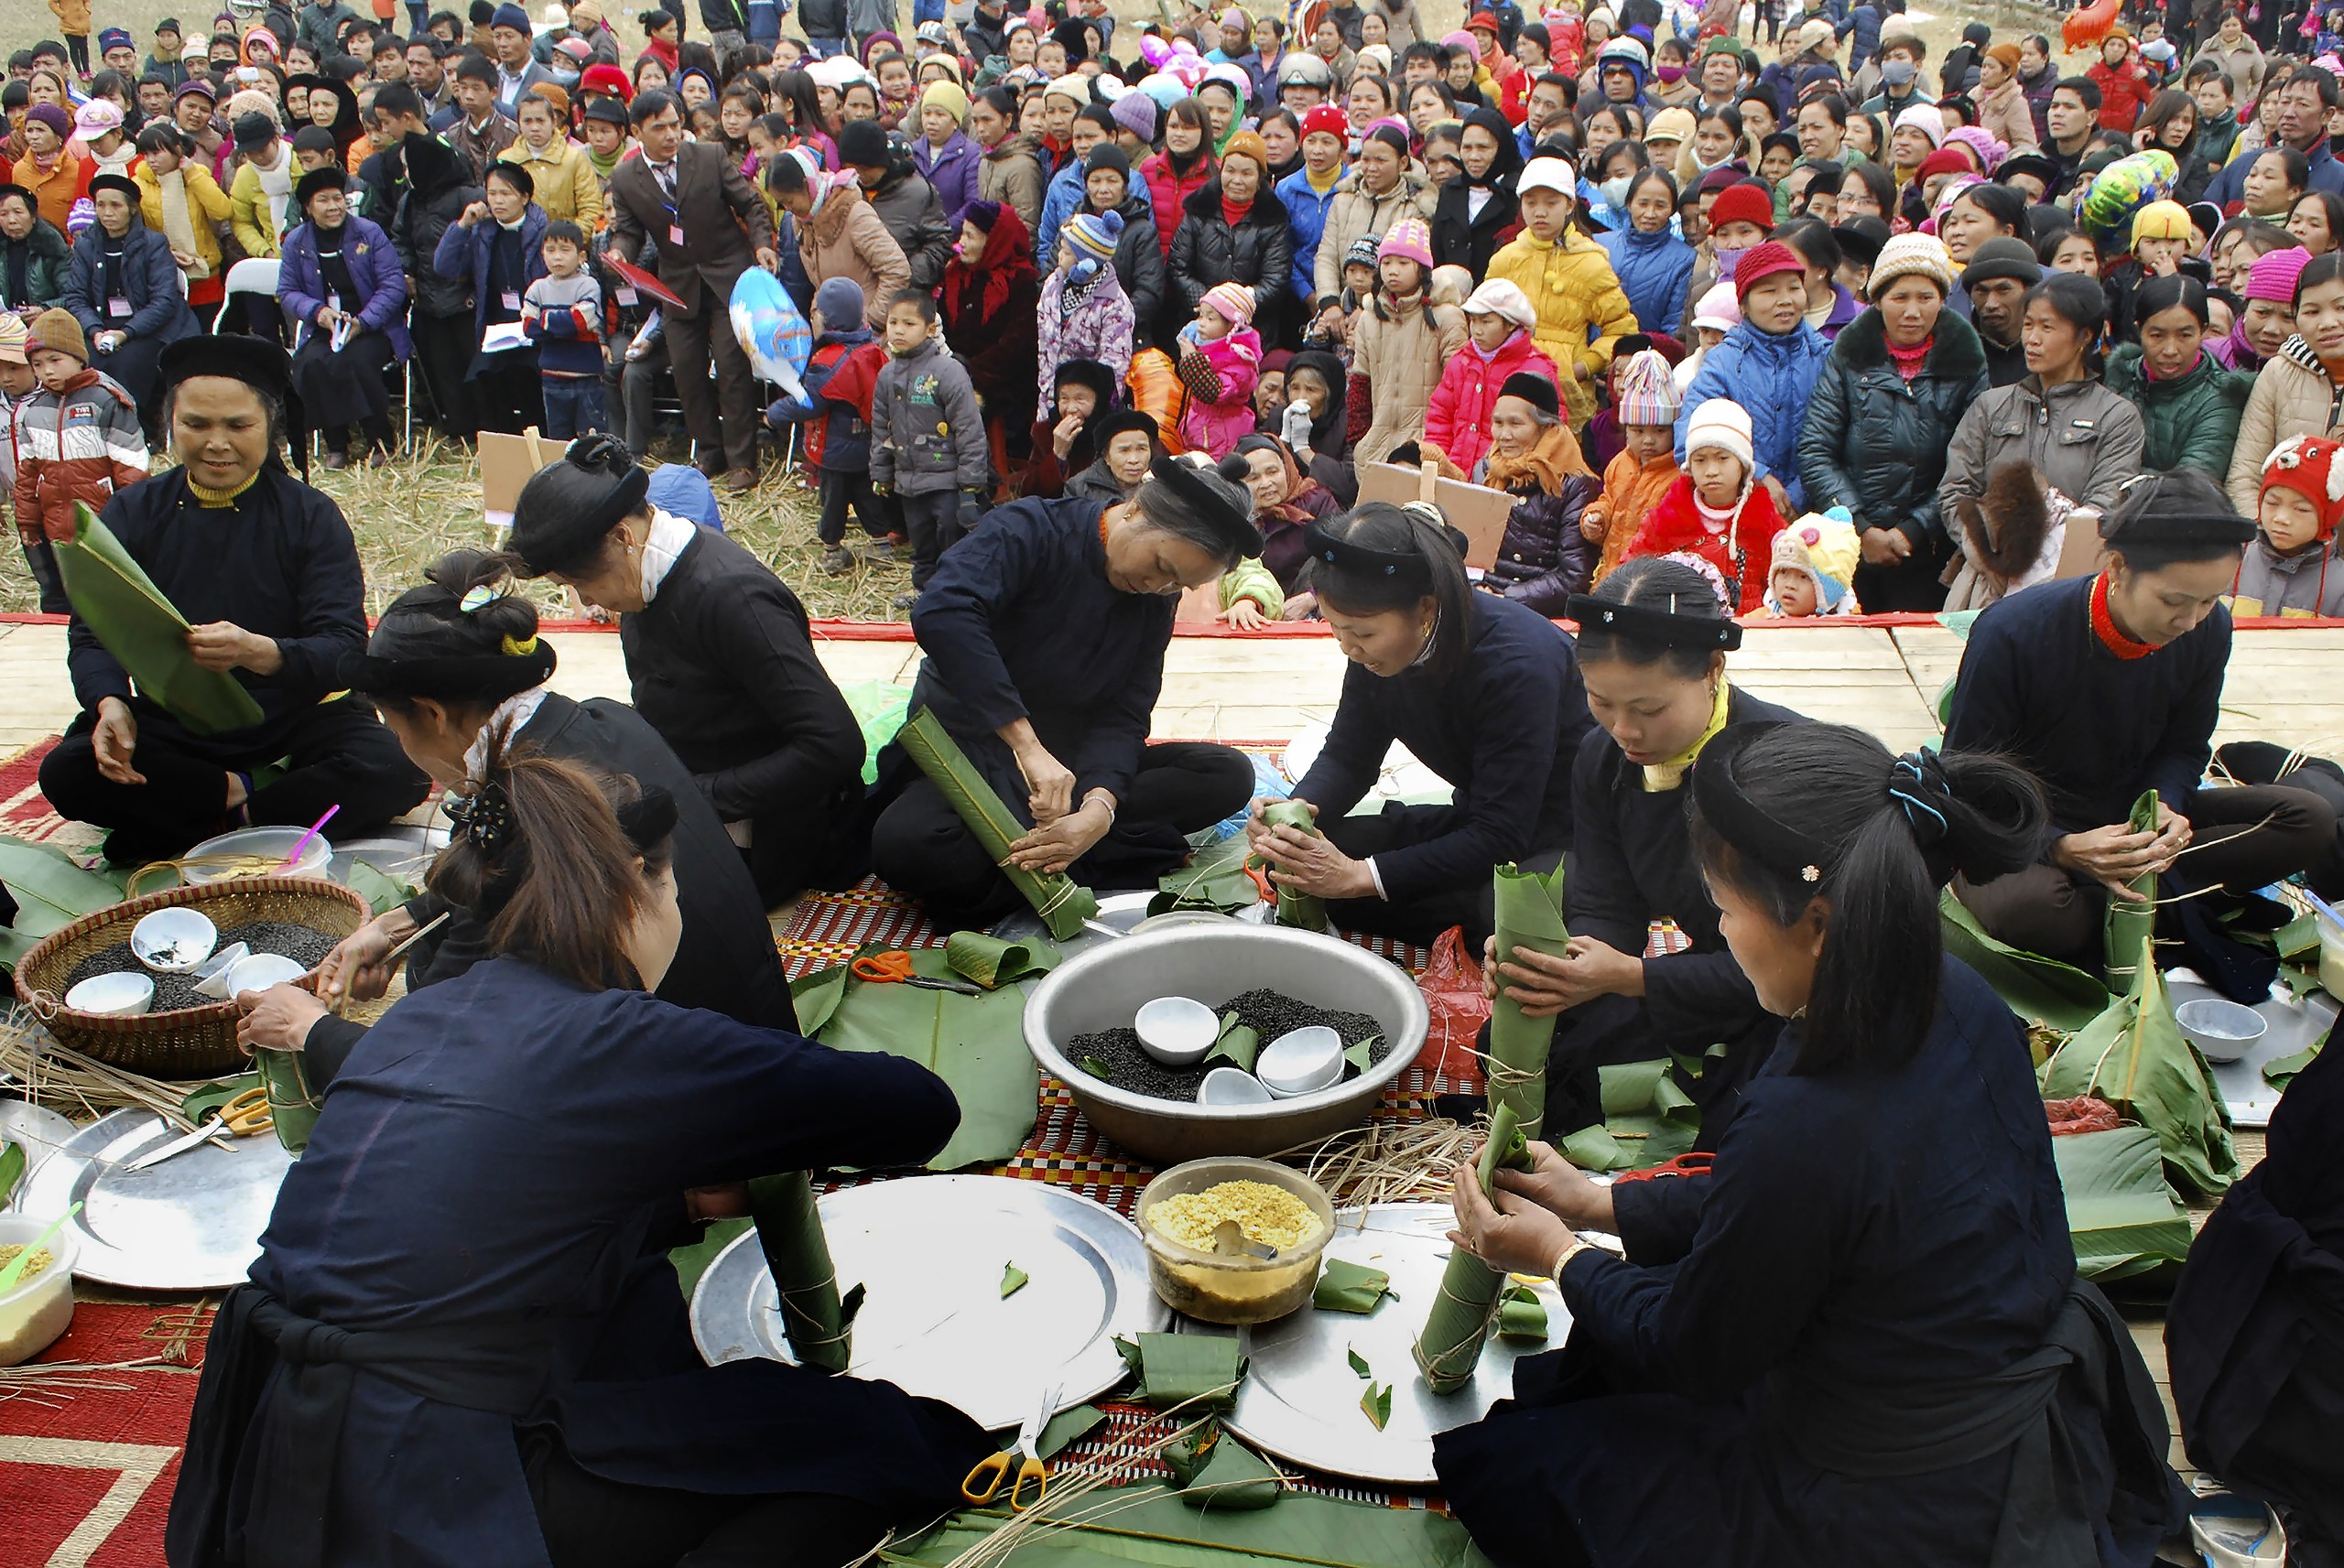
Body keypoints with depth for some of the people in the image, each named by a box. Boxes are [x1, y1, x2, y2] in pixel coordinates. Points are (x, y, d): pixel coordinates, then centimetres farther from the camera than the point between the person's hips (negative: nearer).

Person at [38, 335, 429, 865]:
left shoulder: (312, 517, -3)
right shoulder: (131, 514, 3)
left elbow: (346, 648, -16)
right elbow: (92, 636, -5)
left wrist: (261, 653, -37)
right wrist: (110, 703, -29)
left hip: (289, 722, -1)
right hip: (170, 727, 1)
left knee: (395, 770, -30)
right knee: (66, 772, -27)